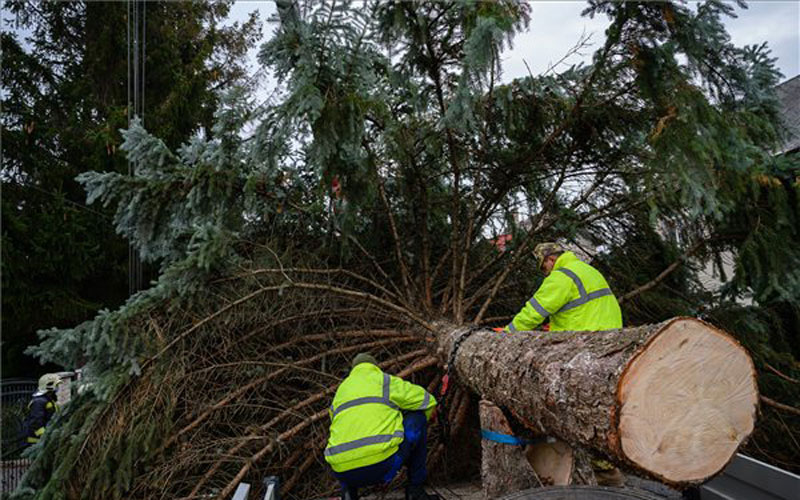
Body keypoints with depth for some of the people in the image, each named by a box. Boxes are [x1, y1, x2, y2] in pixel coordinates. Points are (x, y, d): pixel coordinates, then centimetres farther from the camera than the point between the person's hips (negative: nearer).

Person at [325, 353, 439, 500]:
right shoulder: (387, 382, 11)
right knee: (417, 416, 20)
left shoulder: (341, 390, 26)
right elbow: (428, 402, 14)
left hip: (345, 474, 5)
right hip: (384, 465, -5)